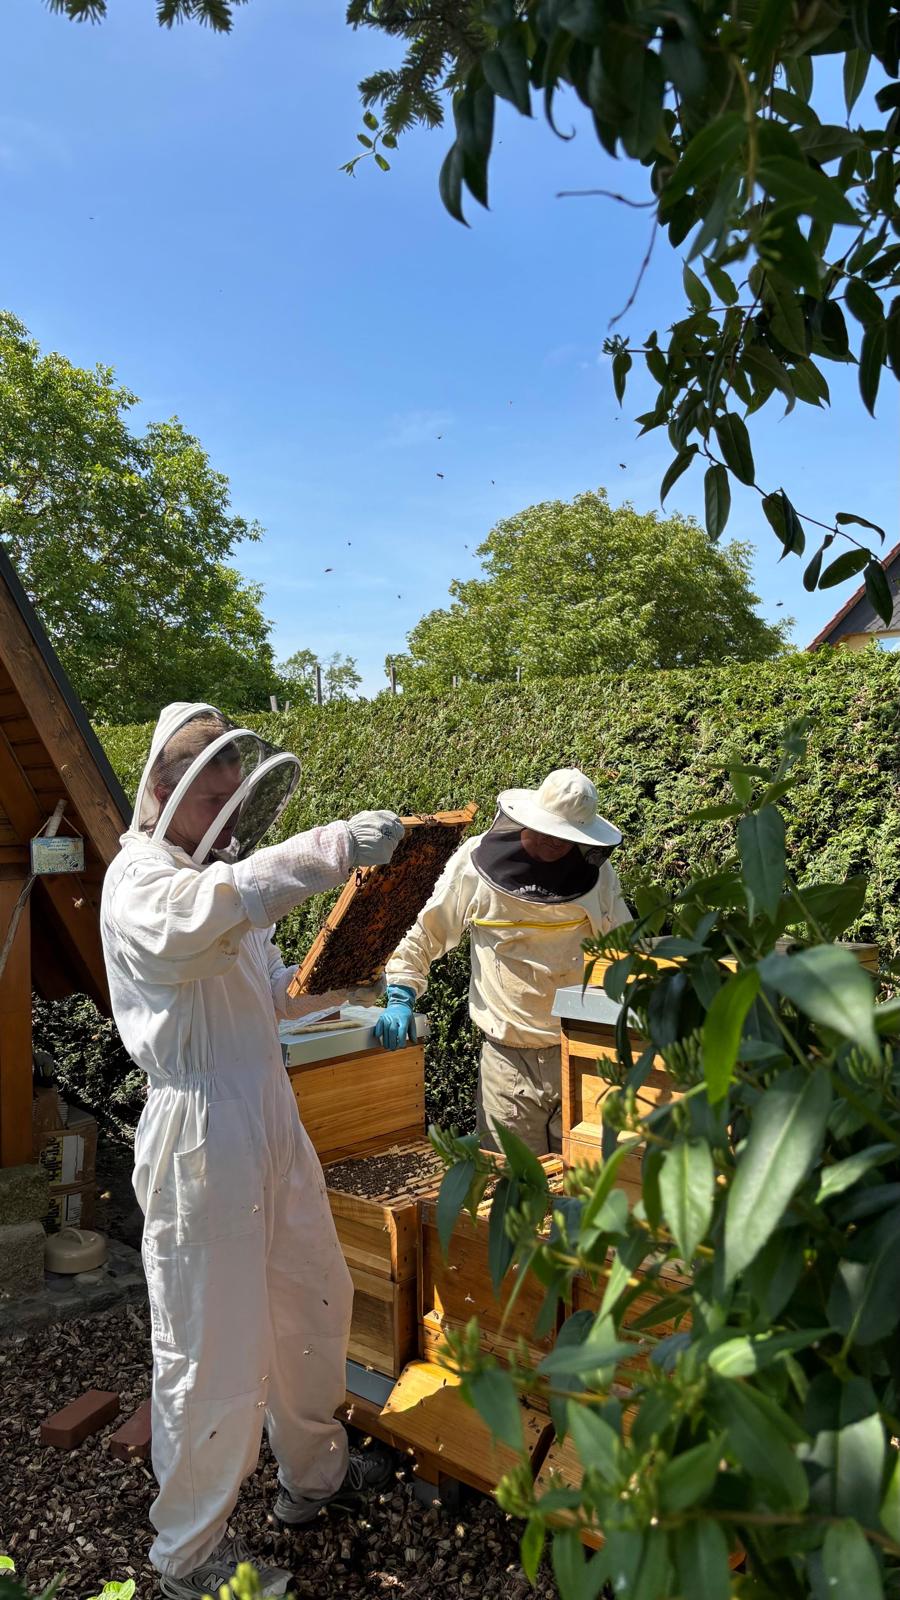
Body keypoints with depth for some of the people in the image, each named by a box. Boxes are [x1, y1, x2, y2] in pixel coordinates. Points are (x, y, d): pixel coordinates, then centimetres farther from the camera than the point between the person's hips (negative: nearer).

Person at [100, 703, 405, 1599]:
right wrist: (332, 849, -46)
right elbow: (193, 919, -41)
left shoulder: (219, 873, 13)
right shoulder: (138, 878, -14)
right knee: (213, 1346, 5)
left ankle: (314, 1473, 45)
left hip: (269, 1114, 9)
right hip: (199, 1131, -9)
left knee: (312, 1300, 22)